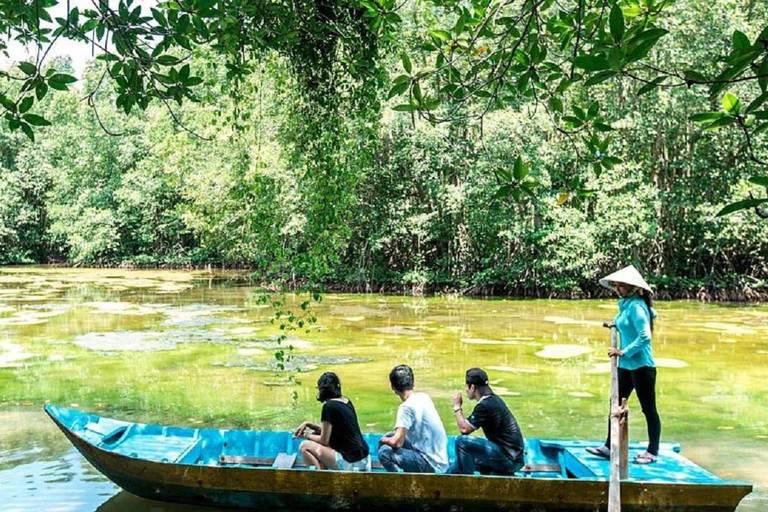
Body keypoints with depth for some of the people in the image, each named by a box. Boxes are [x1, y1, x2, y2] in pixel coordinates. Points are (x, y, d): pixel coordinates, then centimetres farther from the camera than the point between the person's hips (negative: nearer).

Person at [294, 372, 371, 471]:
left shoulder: (329, 406, -14)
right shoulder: (346, 401, 10)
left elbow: (324, 440, -8)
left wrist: (306, 435, 8)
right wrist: (308, 424, 14)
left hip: (350, 462, -9)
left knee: (304, 447, 0)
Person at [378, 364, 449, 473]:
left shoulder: (407, 407, -19)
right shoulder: (424, 397, 5)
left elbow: (397, 443, -23)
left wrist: (383, 440, -2)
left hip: (431, 465, -8)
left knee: (384, 452, -15)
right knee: (391, 436, 15)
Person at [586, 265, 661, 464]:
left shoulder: (636, 306, -18)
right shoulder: (625, 304, 8)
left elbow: (645, 337, -24)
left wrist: (624, 352, -20)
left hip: (641, 365, -10)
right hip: (626, 365, 10)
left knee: (649, 409, 3)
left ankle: (652, 452, 13)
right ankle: (610, 446, 19)